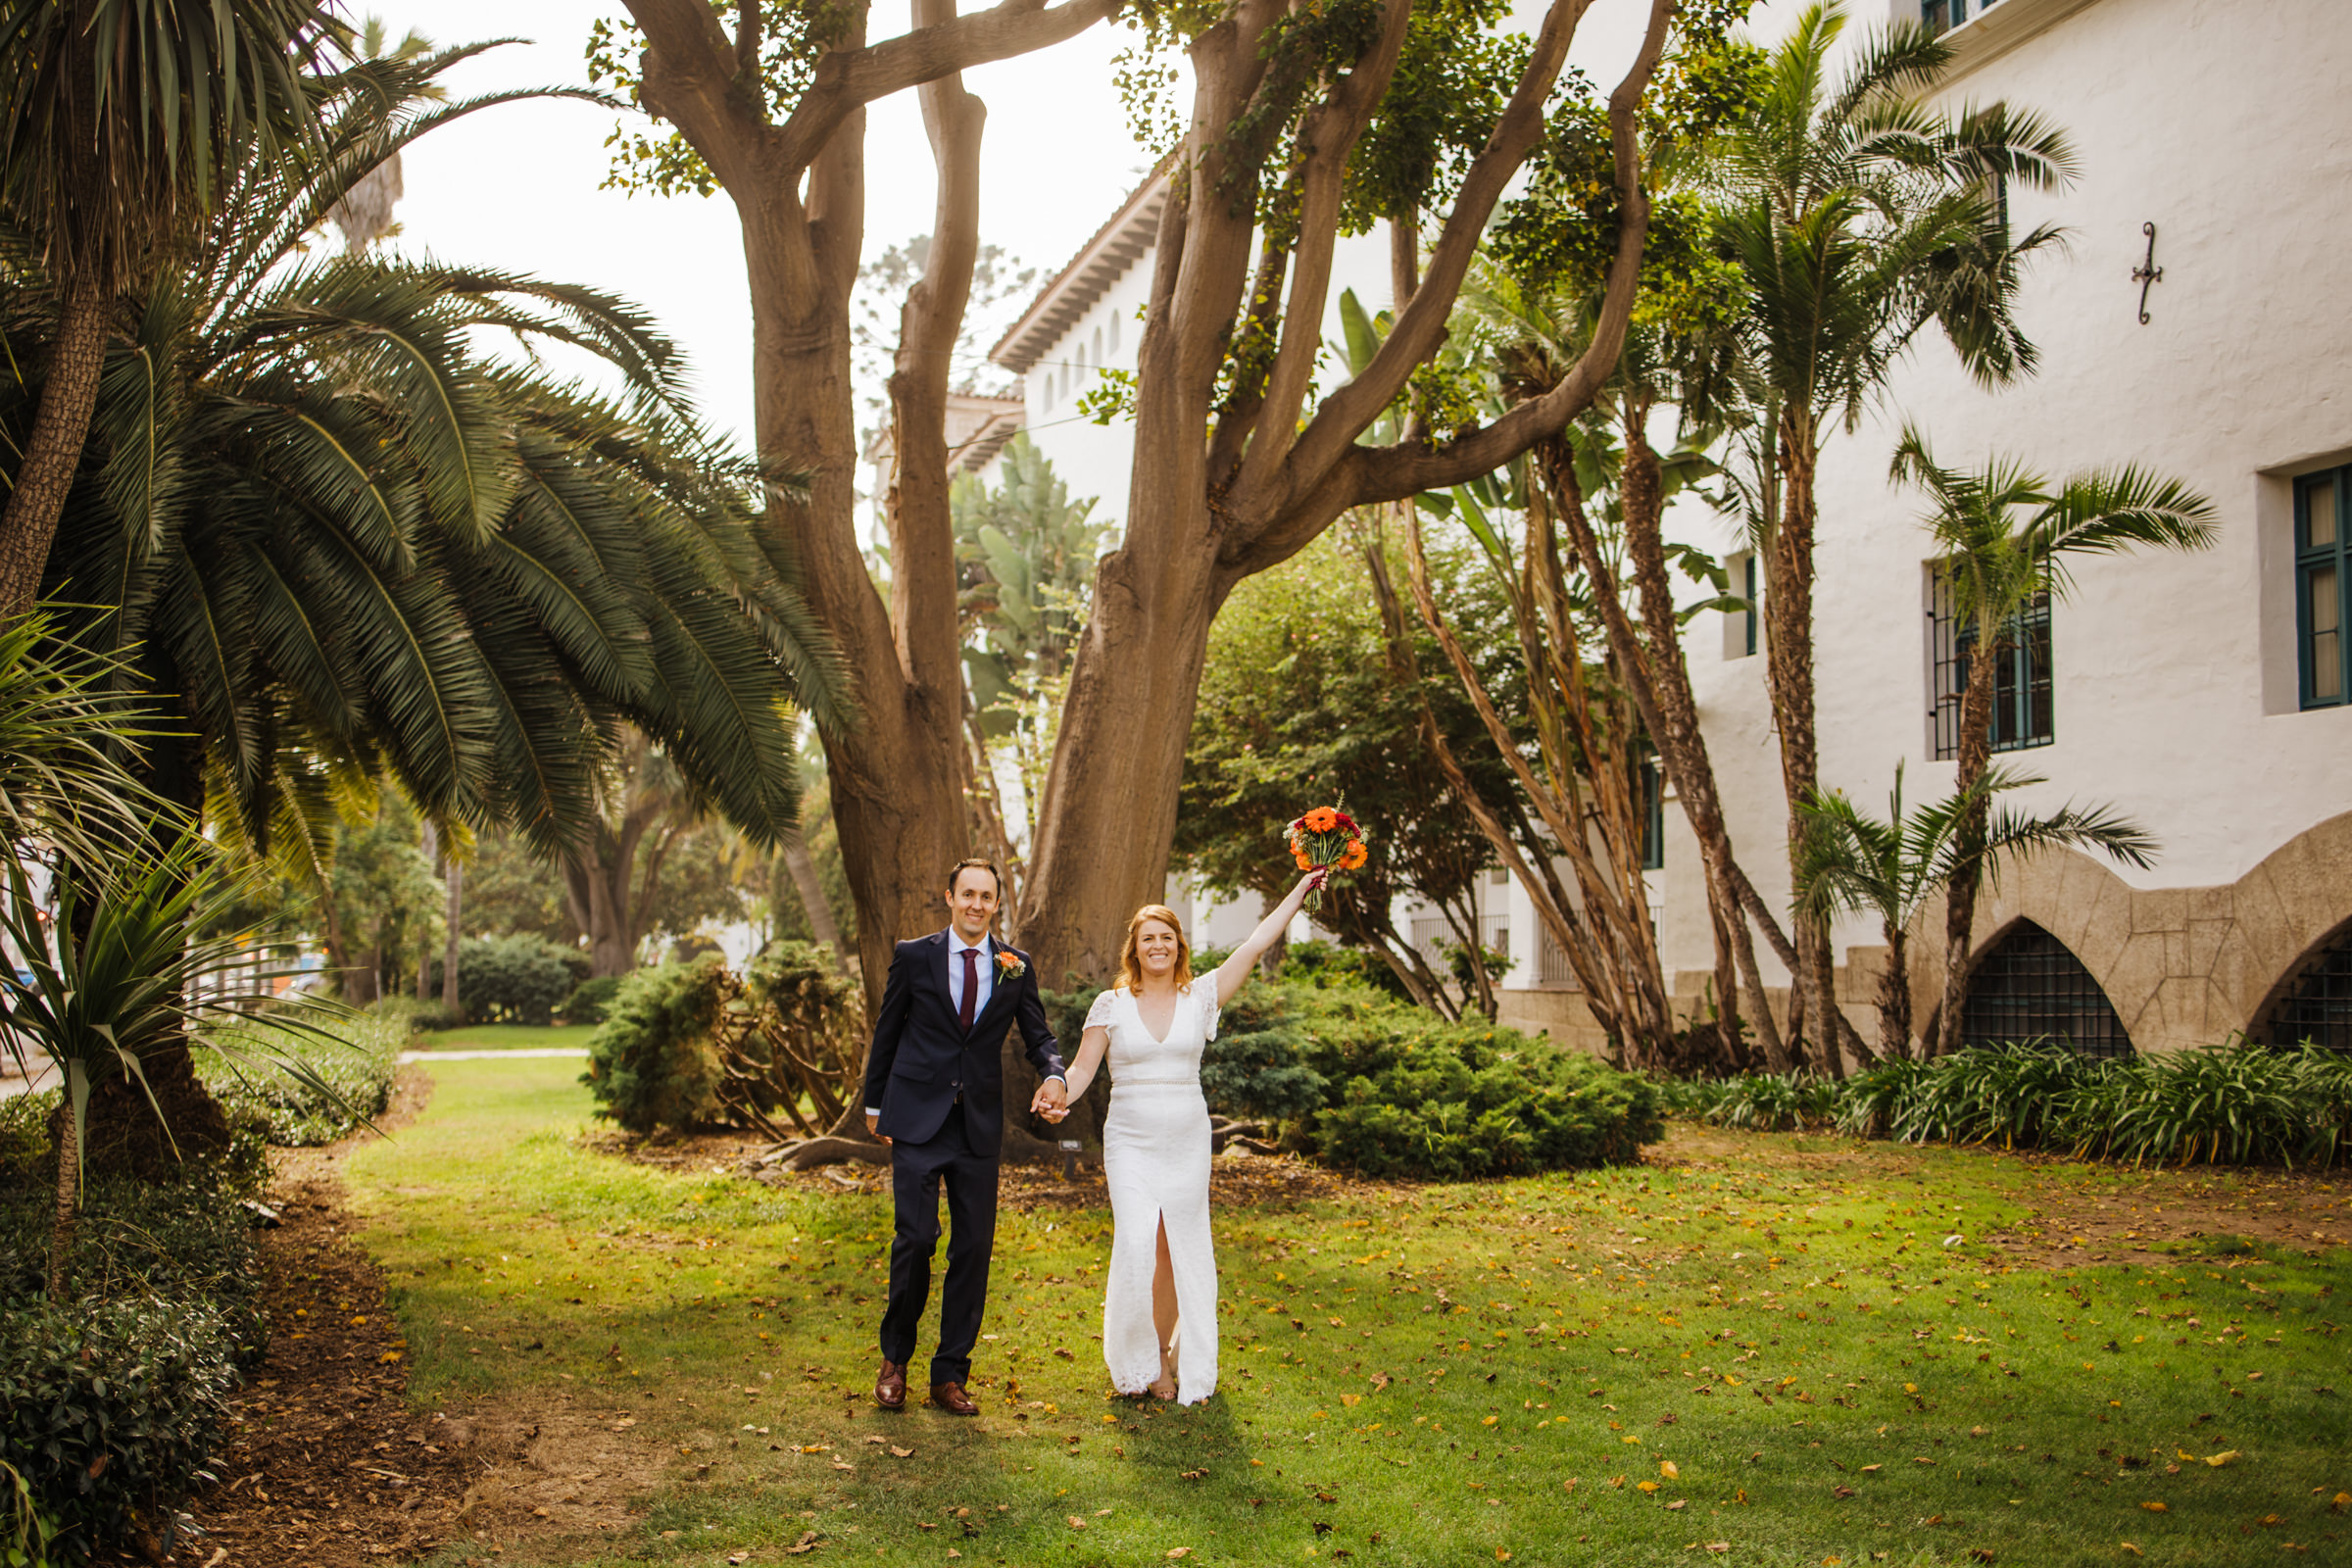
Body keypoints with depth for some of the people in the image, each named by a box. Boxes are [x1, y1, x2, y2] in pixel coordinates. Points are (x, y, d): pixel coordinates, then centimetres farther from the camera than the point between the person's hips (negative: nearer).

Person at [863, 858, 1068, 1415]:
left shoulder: (1014, 966, 6)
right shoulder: (914, 956, 1)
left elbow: (1037, 1035, 9)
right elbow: (887, 1031, 9)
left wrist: (1053, 1074, -13)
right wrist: (875, 1103, 14)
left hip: (979, 1125, 3)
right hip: (918, 1119, -2)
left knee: (974, 1247, 3)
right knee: (916, 1237, -11)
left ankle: (950, 1375, 14)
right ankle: (895, 1358, 12)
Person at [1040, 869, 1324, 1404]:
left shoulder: (1201, 996, 4)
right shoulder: (1111, 1004, 2)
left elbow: (1255, 944, 2)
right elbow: (1083, 1066, -1)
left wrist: (1301, 890, 0)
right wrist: (1060, 1098, -21)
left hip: (1187, 1143, 2)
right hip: (1131, 1142, -2)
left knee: (1180, 1251, 4)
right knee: (1138, 1244, -14)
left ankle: (1169, 1358, 20)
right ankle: (1138, 1359, 4)